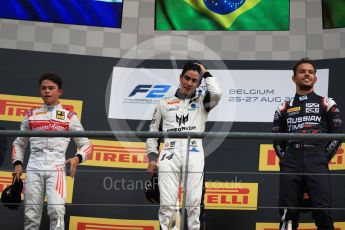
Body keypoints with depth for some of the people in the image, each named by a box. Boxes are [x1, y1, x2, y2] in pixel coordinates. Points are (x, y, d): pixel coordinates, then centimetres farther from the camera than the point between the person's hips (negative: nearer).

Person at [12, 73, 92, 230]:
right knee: (31, 215, -1)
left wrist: (77, 158, -9)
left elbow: (85, 144, 12)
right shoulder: (31, 115, 17)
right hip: (33, 168, 2)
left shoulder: (69, 116, 12)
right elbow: (19, 143, 22)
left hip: (56, 167, -2)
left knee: (56, 210, -21)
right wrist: (17, 163, 4)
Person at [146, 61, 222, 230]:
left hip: (194, 156, -1)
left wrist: (205, 73, 10)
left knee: (194, 203, -9)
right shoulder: (164, 103, 20)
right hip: (169, 156, 1)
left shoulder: (201, 102, 17)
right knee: (167, 205, -8)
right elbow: (152, 132, 19)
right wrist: (152, 158, 7)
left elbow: (216, 93, -6)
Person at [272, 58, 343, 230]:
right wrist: (285, 159, 4)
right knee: (288, 213, 0)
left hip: (316, 163, -2)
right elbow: (277, 139, 19)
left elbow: (337, 135, 8)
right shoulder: (284, 108, 19)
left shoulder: (326, 104, 13)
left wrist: (324, 158, -2)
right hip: (291, 164, 2)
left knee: (322, 212, -13)